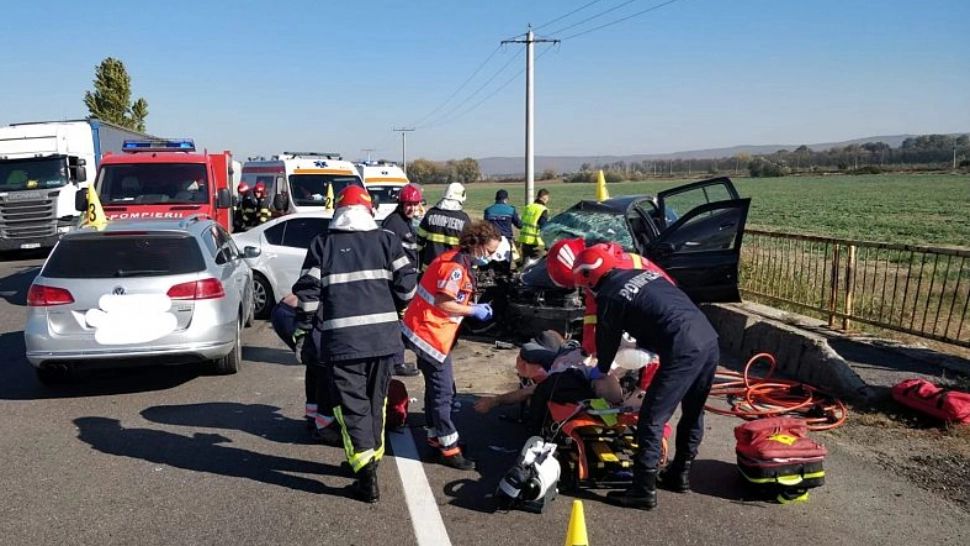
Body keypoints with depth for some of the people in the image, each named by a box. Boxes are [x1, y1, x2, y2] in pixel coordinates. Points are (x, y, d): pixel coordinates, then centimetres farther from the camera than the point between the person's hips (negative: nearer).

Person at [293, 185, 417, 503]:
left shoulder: (322, 244, 4)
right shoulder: (386, 240, 7)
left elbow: (308, 292, 0)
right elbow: (407, 282, 1)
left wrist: (302, 330, 11)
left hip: (341, 338, -2)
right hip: (382, 334, 3)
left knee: (351, 404, 1)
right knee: (375, 399, 18)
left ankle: (366, 474, -7)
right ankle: (371, 458, 30)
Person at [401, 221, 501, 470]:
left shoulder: (460, 262, 13)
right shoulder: (455, 265, -19)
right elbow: (443, 303, -23)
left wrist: (473, 305, 4)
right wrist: (474, 311, -13)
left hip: (430, 332, 11)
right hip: (429, 333, -11)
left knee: (439, 388, 18)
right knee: (442, 391, -4)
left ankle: (436, 437, 29)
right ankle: (448, 449, 4)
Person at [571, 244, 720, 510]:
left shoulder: (609, 296, -1)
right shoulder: (645, 273, 21)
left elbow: (608, 339, 11)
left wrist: (600, 371, 31)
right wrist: (643, 343, 47)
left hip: (683, 352, -9)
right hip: (709, 340, 9)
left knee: (651, 420, 1)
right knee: (693, 413, 22)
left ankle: (643, 490, 7)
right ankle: (680, 474, 36)